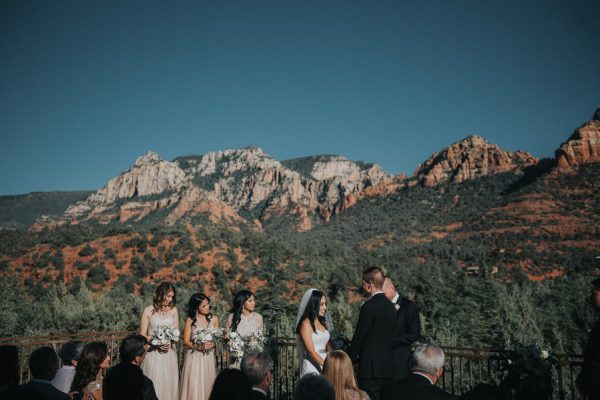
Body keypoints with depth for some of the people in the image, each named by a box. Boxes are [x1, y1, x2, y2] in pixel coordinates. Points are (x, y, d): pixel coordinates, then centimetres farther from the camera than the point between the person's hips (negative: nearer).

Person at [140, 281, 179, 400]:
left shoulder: (173, 310, 4)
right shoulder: (148, 311, -3)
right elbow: (142, 335, -1)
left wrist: (170, 342, -12)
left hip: (169, 354, 2)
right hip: (153, 354, -2)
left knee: (169, 383, 5)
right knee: (154, 384, -2)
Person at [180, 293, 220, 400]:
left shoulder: (214, 319, 4)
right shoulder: (190, 320, -2)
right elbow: (186, 342, -2)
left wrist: (212, 344, -16)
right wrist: (199, 346, -17)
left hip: (209, 358, 2)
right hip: (194, 357, -2)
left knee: (208, 384, 2)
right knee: (194, 386, -4)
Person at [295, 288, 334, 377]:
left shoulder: (323, 323, 13)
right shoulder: (306, 324, -8)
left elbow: (330, 348, 14)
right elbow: (311, 352, -14)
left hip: (324, 365, 6)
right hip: (312, 368, -6)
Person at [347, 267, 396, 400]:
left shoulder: (369, 306, -15)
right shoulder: (390, 305, 10)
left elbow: (359, 338, -13)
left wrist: (349, 360, 0)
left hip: (371, 367, -8)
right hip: (387, 366, 8)